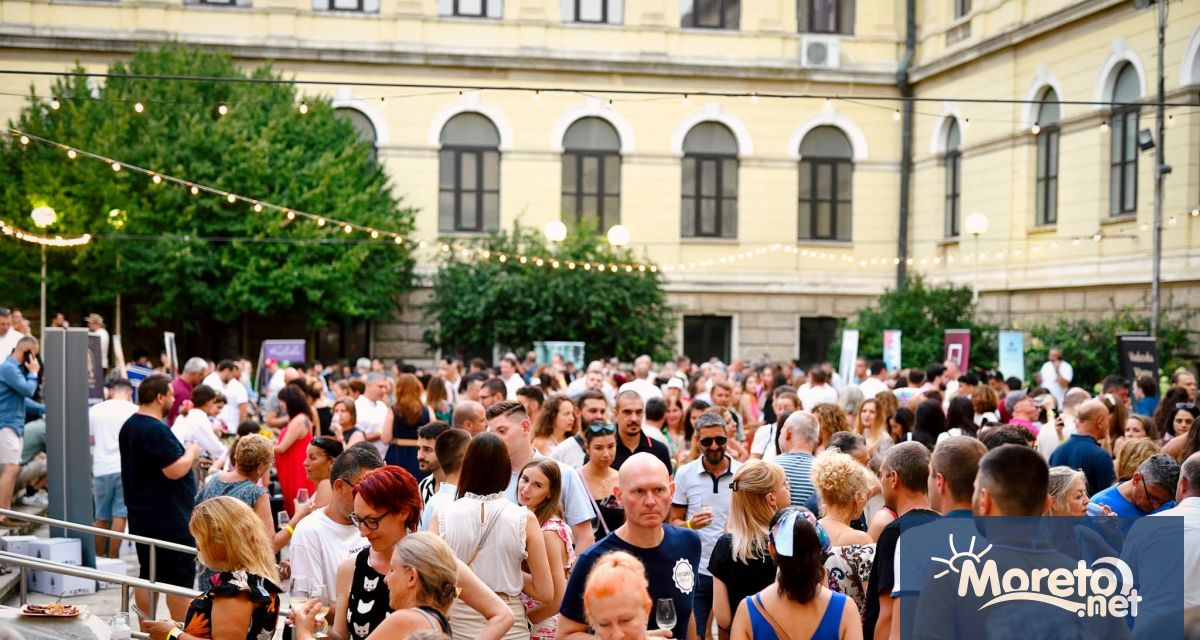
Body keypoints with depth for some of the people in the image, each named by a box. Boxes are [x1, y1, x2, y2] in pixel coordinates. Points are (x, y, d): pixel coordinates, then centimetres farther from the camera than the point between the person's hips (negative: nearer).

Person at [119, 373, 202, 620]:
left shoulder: (129, 426, 12)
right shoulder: (156, 430, -20)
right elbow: (175, 470, -25)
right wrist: (191, 453, -7)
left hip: (141, 515, 10)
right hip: (169, 518, -10)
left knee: (147, 574, 14)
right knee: (180, 577, -3)